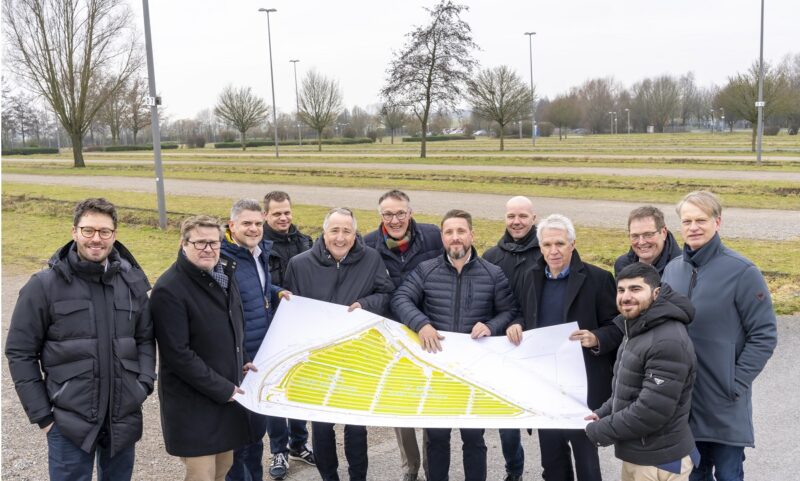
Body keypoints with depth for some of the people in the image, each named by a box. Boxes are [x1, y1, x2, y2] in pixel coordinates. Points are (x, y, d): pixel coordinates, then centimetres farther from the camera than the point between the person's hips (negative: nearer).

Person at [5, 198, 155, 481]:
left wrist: (145, 383, -2)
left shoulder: (132, 282, 3)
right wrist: (41, 415, -6)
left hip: (125, 418, 3)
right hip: (70, 422, -3)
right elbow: (20, 352, -3)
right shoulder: (44, 285, -7)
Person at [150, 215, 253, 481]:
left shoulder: (224, 274, 6)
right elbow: (178, 354, -21)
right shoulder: (169, 290, -19)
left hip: (228, 393, 7)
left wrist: (242, 361, 8)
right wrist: (222, 389, -18)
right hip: (192, 402, -7)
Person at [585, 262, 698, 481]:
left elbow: (651, 410, -28)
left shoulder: (668, 342, -25)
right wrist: (602, 413, 3)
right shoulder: (636, 330, 10)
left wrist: (599, 431, -18)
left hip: (659, 462, -9)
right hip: (635, 455, 9)